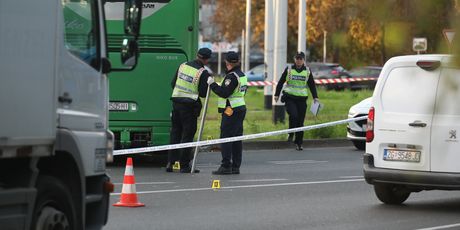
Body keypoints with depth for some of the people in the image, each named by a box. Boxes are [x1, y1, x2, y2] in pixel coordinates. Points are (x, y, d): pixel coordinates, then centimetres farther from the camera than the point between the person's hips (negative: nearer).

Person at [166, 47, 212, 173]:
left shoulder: (183, 66, 6)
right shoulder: (203, 73, -12)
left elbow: (173, 84, 11)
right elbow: (203, 93, -12)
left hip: (176, 102, 5)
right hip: (190, 106, -5)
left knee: (175, 132, 14)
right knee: (187, 134, 2)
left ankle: (170, 162, 11)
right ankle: (184, 165, 4)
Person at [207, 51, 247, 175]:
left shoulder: (232, 76, -16)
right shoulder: (242, 75, 14)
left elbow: (224, 93, -21)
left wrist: (212, 84, -13)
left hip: (231, 110, -10)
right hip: (241, 108, 10)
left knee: (226, 138, -7)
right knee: (237, 139, 10)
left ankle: (226, 166, -10)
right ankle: (236, 166, 11)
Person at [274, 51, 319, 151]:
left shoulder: (307, 71, 8)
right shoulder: (289, 69, 2)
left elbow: (312, 85, 13)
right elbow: (281, 82, 8)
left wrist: (315, 97, 4)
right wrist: (277, 94, 3)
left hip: (302, 99, 2)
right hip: (290, 98, -2)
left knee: (300, 121, 1)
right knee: (293, 115, -24)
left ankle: (299, 143, 11)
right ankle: (290, 134, -1)